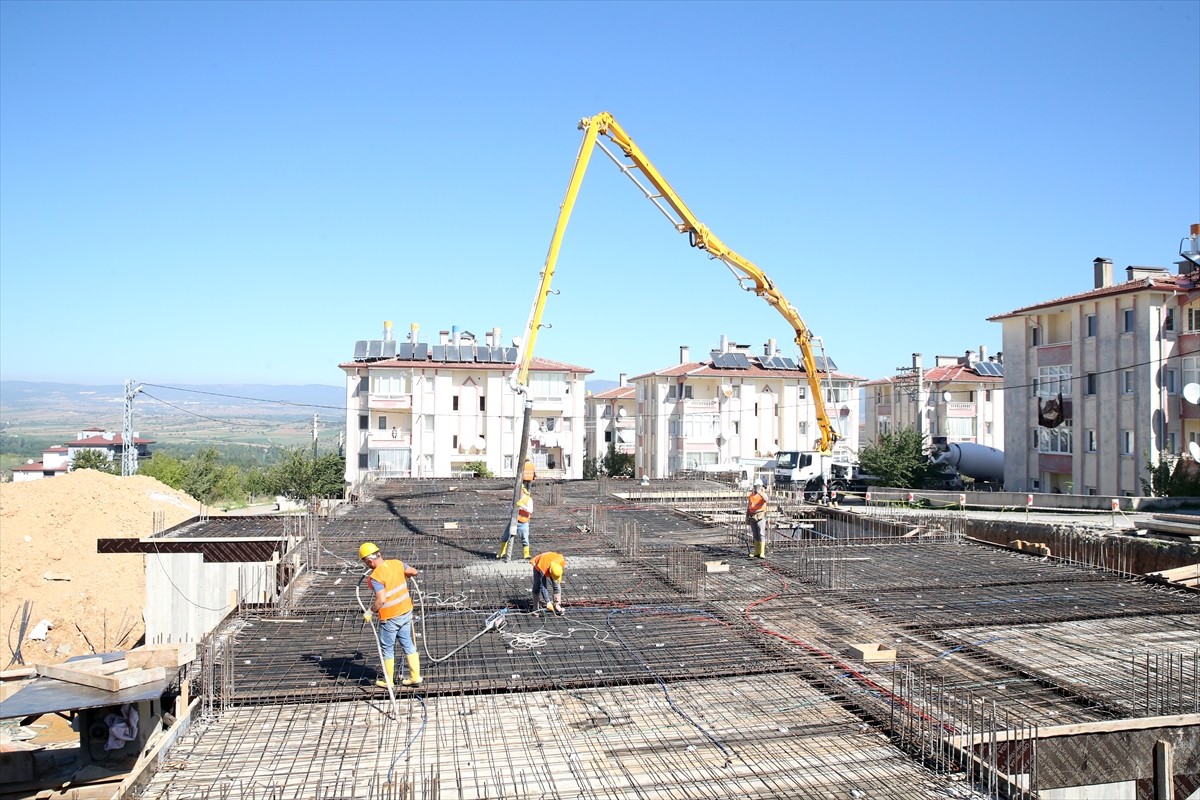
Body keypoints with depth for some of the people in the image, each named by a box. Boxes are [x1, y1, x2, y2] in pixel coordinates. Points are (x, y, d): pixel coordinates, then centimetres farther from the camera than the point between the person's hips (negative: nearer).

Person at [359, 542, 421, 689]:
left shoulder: (375, 577, -23)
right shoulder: (397, 564, -4)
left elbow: (381, 600, -30)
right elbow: (414, 572, 10)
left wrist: (369, 612, -16)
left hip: (390, 617, -6)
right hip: (406, 612, 6)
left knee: (387, 649, 12)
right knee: (408, 644, 17)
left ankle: (388, 681, 25)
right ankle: (415, 677, 22)